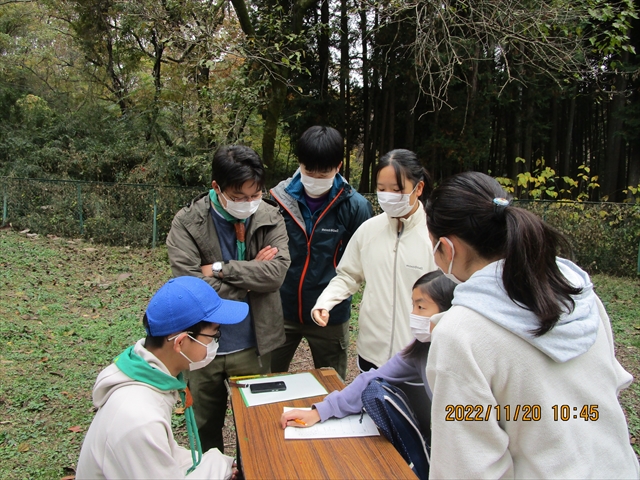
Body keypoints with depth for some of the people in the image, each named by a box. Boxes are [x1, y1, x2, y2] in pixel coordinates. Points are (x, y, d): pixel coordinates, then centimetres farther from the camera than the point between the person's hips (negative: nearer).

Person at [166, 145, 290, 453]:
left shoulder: (270, 218, -6)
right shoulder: (187, 222, -12)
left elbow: (276, 272, -19)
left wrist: (219, 268, -23)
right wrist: (250, 273, -16)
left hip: (252, 346, 1)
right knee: (205, 428, 21)